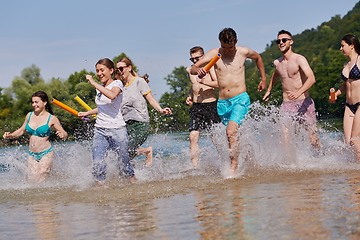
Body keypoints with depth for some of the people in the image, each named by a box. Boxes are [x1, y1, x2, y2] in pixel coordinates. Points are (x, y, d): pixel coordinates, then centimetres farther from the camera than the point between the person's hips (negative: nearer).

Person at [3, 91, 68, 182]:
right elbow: (22, 130, 20)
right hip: (32, 155, 5)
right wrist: (11, 135, 3)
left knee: (41, 180, -14)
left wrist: (62, 135, -25)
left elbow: (65, 134, -1)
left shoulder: (52, 118, -7)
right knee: (31, 180, 1)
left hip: (46, 154, -5)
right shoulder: (29, 115, 5)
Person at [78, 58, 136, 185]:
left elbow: (112, 95, -29)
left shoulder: (117, 84, -5)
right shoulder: (99, 88, 16)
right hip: (100, 130, 5)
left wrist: (93, 83, -25)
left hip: (117, 130, -5)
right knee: (97, 164, -11)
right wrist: (87, 113, 26)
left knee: (124, 162, 3)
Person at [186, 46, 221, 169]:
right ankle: (195, 166, -10)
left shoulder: (209, 67, -4)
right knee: (193, 136, -10)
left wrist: (205, 82, -29)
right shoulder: (189, 70, 13)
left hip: (210, 105, -4)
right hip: (196, 107, 4)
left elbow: (219, 83, -16)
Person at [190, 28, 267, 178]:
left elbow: (258, 58, 25)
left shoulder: (244, 52, 2)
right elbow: (193, 68, -4)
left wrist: (263, 79, 26)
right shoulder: (214, 54, 1)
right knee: (234, 135, 11)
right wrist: (198, 70, -28)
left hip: (240, 99, -3)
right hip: (222, 102, 3)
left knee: (231, 132, -22)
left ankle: (233, 169, -21)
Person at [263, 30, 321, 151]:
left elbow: (311, 78, -23)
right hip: (286, 105, 4)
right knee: (284, 138, -13)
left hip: (304, 103, -4)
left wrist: (298, 93, -39)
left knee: (312, 137, -1)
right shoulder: (277, 63, 9)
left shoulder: (299, 59, -9)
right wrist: (269, 90, 42)